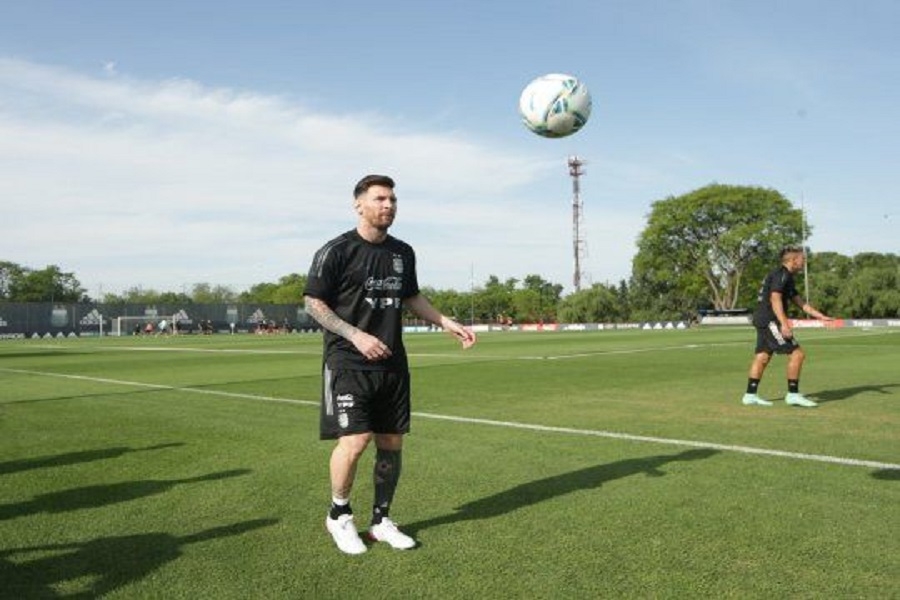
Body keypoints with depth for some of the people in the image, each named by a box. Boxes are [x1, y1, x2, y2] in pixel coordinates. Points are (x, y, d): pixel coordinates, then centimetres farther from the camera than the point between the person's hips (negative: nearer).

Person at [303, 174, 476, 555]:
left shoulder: (403, 253, 11)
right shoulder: (337, 251, -8)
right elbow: (313, 303, -7)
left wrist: (447, 323, 13)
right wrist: (356, 336, -18)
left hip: (392, 364, 6)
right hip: (348, 363, -6)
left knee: (392, 444, 7)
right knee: (355, 440, -13)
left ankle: (381, 520, 25)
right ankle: (339, 516, 13)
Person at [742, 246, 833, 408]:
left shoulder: (787, 277, 21)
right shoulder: (781, 274, -11)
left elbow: (800, 302, 25)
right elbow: (775, 299, -21)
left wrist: (821, 316, 22)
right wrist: (784, 324, -28)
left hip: (762, 320, 11)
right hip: (769, 320, -11)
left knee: (762, 357, 11)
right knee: (797, 354, -8)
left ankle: (750, 395, 14)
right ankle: (793, 394, -3)